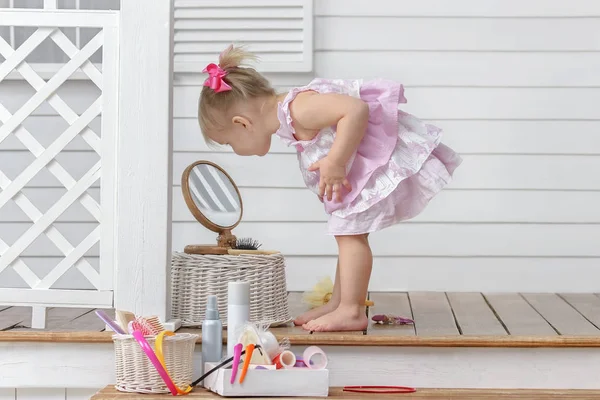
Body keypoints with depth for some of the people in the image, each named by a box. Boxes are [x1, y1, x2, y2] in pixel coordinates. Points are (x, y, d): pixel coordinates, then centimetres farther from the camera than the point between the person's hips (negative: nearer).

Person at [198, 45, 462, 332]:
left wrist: (335, 163, -33)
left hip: (388, 155, -11)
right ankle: (338, 304, 26)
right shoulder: (287, 120, 5)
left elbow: (356, 110, -37)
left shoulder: (299, 109, -27)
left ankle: (351, 311, -10)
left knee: (349, 230, -13)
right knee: (348, 232, 17)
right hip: (367, 167, 11)